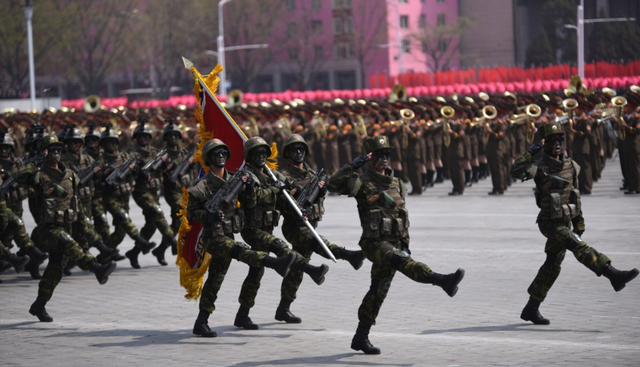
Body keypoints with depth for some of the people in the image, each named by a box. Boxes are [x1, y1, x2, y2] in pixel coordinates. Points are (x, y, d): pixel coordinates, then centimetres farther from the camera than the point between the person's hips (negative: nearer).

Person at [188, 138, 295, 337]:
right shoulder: (203, 186, -8)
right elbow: (191, 212, -6)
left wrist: (249, 190, -8)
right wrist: (209, 215, -24)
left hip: (228, 236, 7)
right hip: (213, 237, -7)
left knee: (215, 280, 9)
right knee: (240, 250, -30)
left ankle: (201, 323, 13)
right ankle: (277, 264, -48)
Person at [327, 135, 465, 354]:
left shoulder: (397, 185, 14)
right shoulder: (362, 183, -5)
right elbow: (333, 185, -19)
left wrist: (405, 244, 15)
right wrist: (354, 166, -23)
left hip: (394, 244, 6)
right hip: (374, 243, -6)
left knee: (378, 291, 8)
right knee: (400, 260, -32)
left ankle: (361, 338, 16)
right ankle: (443, 281, -51)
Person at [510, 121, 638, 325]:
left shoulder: (571, 166, 6)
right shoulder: (540, 167, -12)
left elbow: (575, 194, 16)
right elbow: (516, 171, -30)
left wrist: (579, 222, 19)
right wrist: (530, 152, -34)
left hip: (565, 222, 7)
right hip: (550, 223, -7)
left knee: (552, 266, 10)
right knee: (579, 247, -23)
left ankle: (531, 309, 19)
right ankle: (614, 276, -33)